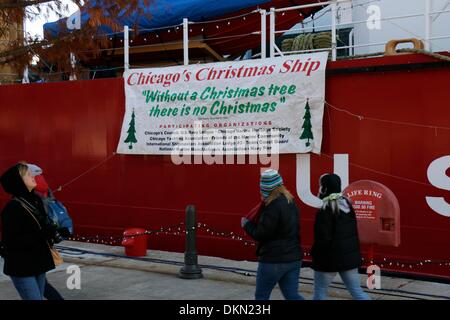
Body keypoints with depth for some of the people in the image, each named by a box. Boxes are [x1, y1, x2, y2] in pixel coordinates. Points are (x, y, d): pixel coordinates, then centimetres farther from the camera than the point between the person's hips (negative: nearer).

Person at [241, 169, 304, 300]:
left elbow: (261, 234, -16)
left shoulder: (273, 206, -19)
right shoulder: (290, 202, 9)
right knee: (292, 295, 11)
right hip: (294, 258, 8)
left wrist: (246, 224, 1)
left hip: (273, 260, -8)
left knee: (261, 296, 10)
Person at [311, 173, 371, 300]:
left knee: (320, 292, 10)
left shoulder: (325, 211, -18)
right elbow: (352, 232, 12)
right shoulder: (347, 204, 5)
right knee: (356, 291, 11)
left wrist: (314, 253, -4)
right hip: (350, 255, 7)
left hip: (330, 258, -7)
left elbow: (323, 239, -19)